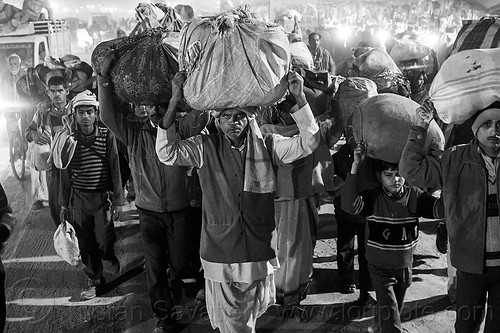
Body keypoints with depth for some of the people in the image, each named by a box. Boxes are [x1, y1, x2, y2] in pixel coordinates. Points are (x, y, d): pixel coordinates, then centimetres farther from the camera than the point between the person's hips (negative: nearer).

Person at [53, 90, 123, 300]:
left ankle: (112, 266, 30)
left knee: (104, 242, -2)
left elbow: (115, 169, -3)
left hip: (102, 197, -2)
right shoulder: (69, 139, 1)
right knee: (85, 244, 10)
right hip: (78, 198, 3)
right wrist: (64, 204, 8)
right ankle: (93, 281, 28)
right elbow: (65, 173, 7)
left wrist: (118, 200, -4)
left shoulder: (107, 136, -6)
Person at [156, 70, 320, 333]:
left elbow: (308, 143, -9)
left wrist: (299, 97, -20)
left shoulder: (267, 145, -2)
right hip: (220, 255, -1)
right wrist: (174, 101, -24)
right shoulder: (205, 148, -5)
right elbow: (167, 153, -15)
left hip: (259, 253, 2)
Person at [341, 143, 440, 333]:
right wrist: (355, 166, -39)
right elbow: (348, 205, -35)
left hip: (405, 266, 4)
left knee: (396, 309, 26)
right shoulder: (373, 198, -17)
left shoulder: (415, 196, -9)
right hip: (380, 267, -4)